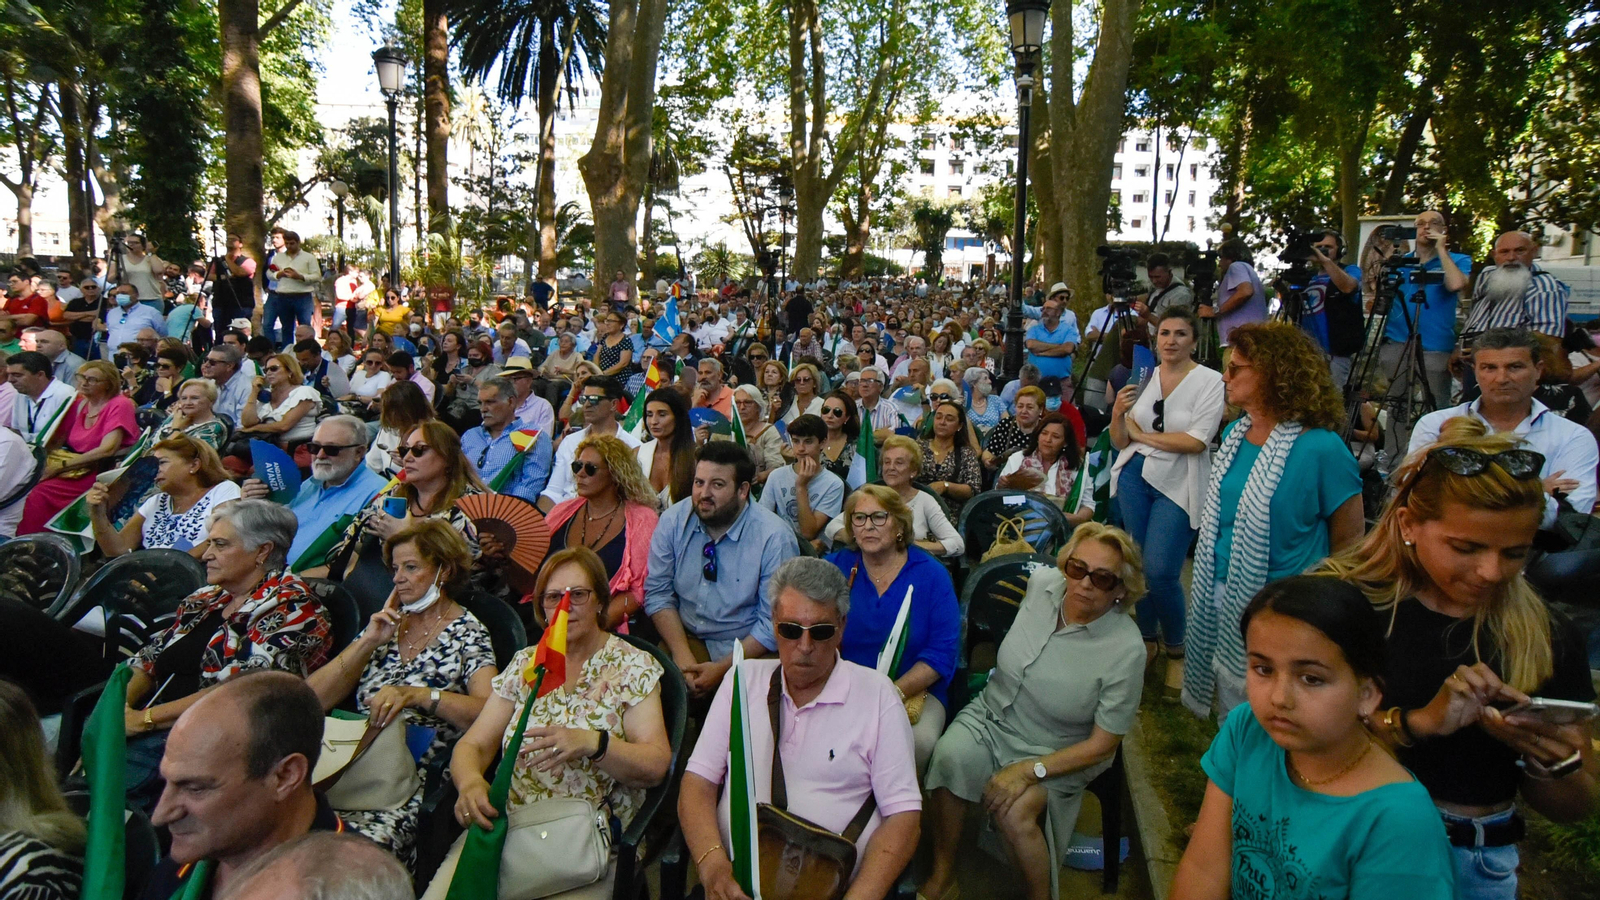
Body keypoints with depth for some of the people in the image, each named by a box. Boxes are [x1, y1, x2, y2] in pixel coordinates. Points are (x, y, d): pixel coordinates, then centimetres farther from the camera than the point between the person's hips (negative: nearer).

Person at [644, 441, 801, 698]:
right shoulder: (673, 520, -2)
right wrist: (683, 657, -12)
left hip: (748, 650, -3)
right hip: (685, 638, 3)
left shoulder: (776, 539, -13)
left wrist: (722, 669, -17)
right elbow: (658, 593, 1)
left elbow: (774, 623, -11)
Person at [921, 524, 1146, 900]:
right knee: (947, 760, -27)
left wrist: (1029, 771, -23)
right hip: (990, 715, 4)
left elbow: (1102, 745, -16)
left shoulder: (1126, 650, -23)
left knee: (1014, 812, -31)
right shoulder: (1042, 583, -11)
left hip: (1055, 752, -3)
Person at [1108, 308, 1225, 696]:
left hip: (1179, 484, -4)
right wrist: (1117, 414, -14)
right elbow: (1121, 442, 7)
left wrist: (1141, 433, -9)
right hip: (1135, 476, 4)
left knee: (1160, 572, -10)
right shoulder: (1142, 377, 5)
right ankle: (1147, 638, 30)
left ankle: (1175, 650, 13)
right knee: (1137, 565, 10)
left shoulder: (1210, 381, -7)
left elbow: (1197, 441, -17)